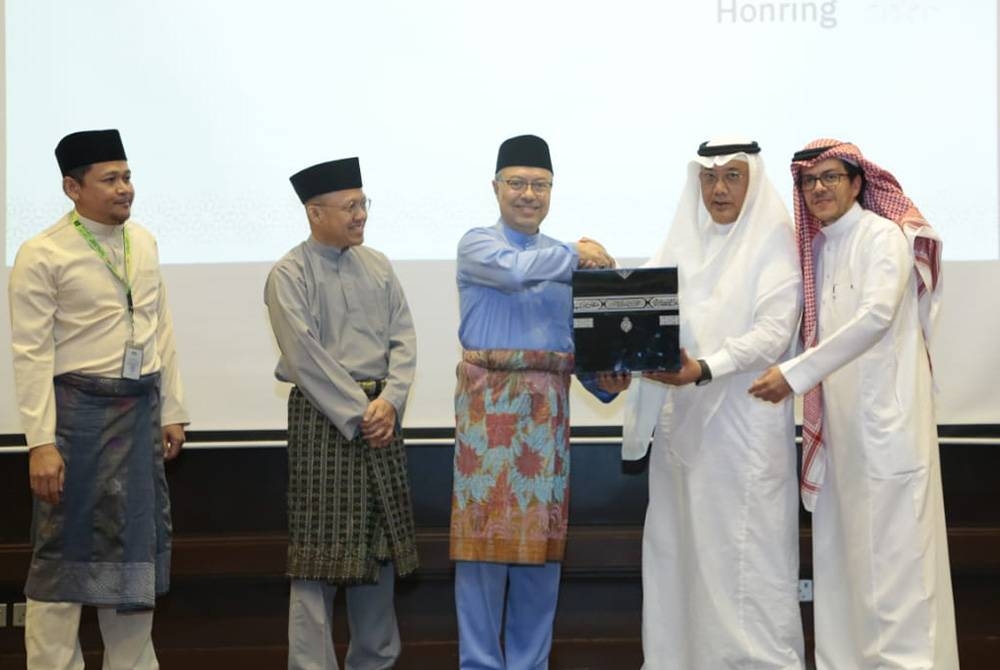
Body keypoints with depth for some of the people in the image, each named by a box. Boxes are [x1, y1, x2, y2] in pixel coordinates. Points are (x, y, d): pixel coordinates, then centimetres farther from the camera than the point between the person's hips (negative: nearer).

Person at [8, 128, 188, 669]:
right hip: (77, 407, -6)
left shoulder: (143, 243, 8)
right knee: (65, 552, 1)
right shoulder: (42, 256, -10)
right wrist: (41, 443, -16)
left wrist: (171, 412, 10)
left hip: (140, 408, 6)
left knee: (136, 546, 14)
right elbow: (31, 354, -12)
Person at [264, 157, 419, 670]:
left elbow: (404, 338, 6)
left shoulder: (377, 265, 11)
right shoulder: (289, 275, -6)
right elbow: (306, 358, -14)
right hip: (323, 416, -6)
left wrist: (389, 401, -9)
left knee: (378, 544, 11)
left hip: (380, 414, 6)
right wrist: (358, 414, -14)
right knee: (321, 548, -6)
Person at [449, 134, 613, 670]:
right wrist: (575, 256, -9)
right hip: (491, 399, -5)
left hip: (549, 403, 5)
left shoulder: (565, 258, 17)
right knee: (487, 528, -4)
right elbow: (513, 270, -21)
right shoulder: (477, 244, 1)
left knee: (542, 536, 7)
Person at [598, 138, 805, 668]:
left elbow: (773, 332, -12)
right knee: (679, 541, 6)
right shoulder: (682, 243, 14)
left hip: (745, 420, -5)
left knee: (745, 546, -5)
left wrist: (704, 369, -25)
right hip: (679, 417, 5)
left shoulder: (773, 243, -1)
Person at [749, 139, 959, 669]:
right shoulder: (819, 246, 16)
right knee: (841, 540, 7)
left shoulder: (884, 237, -7)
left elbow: (876, 316, -20)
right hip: (837, 414, 7)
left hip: (886, 411, -7)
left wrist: (796, 374, -23)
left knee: (890, 540, -8)